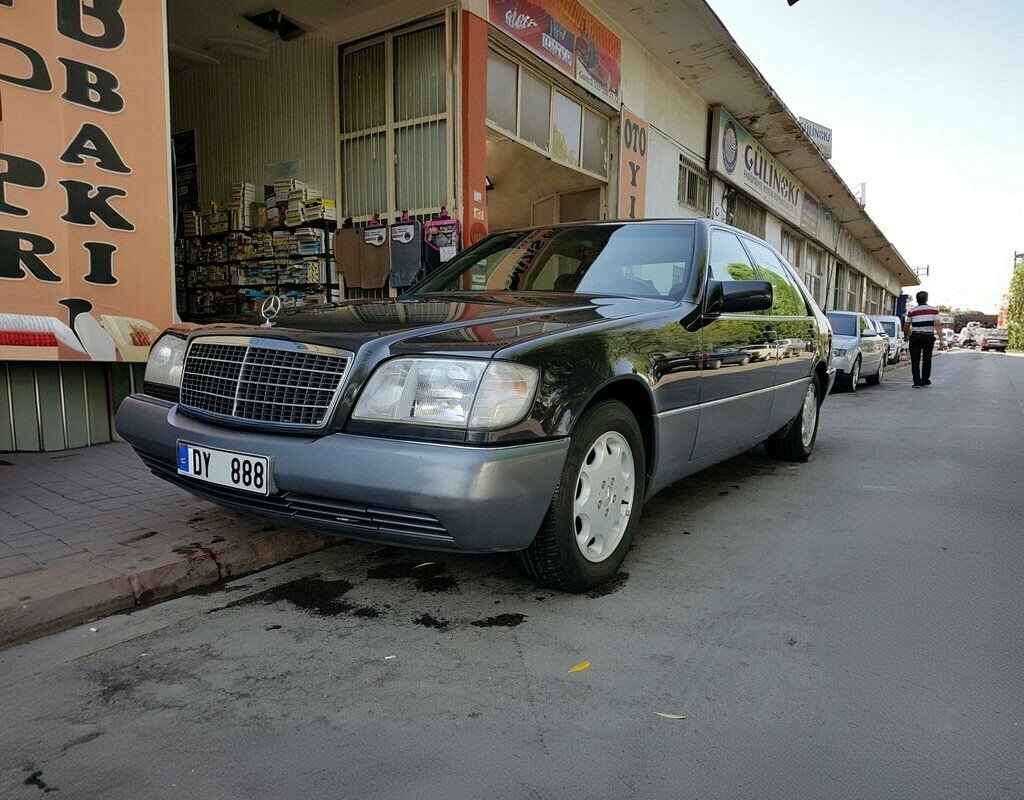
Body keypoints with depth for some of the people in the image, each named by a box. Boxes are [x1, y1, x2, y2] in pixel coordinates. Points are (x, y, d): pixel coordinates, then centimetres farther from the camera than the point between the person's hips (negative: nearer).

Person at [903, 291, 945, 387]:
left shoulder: (912, 311, 0)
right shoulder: (934, 310, 2)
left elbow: (906, 327, 4)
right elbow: (938, 325, -5)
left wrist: (906, 337, 22)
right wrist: (941, 340, -7)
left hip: (915, 337, -2)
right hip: (929, 337, 2)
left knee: (915, 360, 0)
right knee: (927, 359, 17)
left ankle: (917, 382, -8)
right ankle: (925, 380, 25)